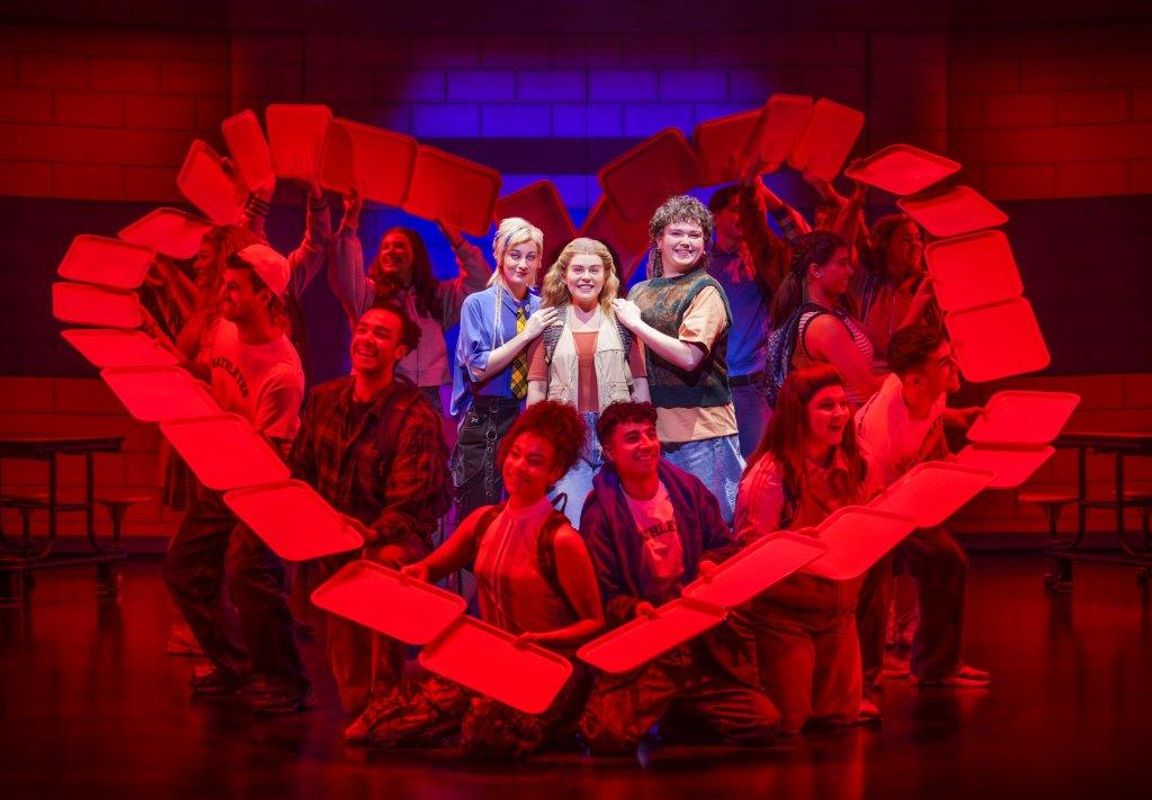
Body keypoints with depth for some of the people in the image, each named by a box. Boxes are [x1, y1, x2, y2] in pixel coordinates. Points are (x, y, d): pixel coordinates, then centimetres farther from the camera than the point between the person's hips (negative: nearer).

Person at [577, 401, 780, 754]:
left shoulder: (688, 489, 7)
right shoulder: (600, 512, -5)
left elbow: (724, 545, 17)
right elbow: (602, 595, -5)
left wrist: (712, 563, -6)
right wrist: (632, 610, -27)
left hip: (698, 648, 4)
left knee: (763, 721, -13)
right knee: (609, 737, -29)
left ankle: (680, 714, 16)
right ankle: (660, 710, 9)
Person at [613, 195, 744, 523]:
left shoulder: (705, 291, -6)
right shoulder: (640, 292, 13)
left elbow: (689, 356, -18)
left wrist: (636, 323, -10)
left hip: (701, 430, -6)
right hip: (653, 427, 6)